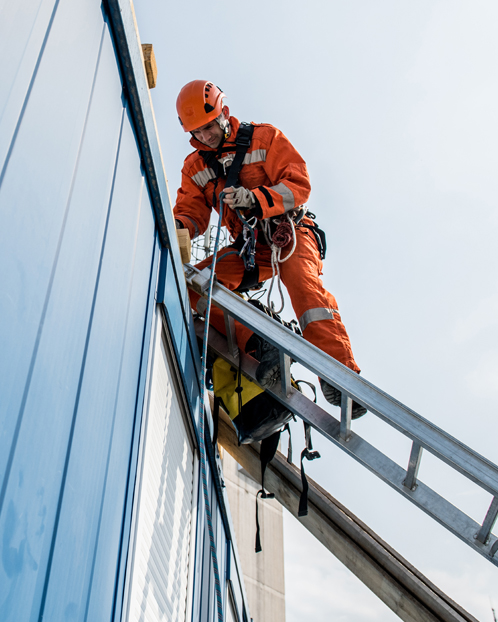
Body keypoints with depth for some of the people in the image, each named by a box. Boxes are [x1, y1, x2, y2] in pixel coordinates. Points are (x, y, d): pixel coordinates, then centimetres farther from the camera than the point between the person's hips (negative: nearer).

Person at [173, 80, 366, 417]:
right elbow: (192, 212, 8)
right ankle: (259, 344, -36)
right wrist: (178, 226, -18)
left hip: (289, 234, -4)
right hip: (249, 249, 4)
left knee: (303, 281, -36)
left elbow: (299, 184, -9)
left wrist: (254, 198, -26)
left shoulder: (264, 138, 0)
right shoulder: (195, 166, 12)